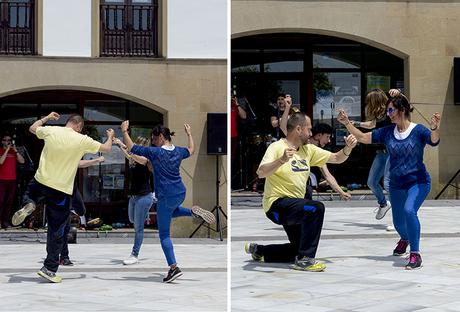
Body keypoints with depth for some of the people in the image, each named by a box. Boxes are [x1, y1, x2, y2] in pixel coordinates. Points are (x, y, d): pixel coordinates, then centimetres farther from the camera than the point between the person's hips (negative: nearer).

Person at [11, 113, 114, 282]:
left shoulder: (51, 130, -1)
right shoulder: (82, 140, -9)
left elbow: (32, 128, 22)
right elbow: (106, 149, 5)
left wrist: (47, 117, 36)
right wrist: (110, 137, 26)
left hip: (40, 182, 3)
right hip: (61, 190, -3)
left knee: (30, 196, 37)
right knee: (56, 230, 6)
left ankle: (28, 205, 1)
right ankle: (49, 268, 6)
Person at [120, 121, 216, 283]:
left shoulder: (155, 152, -15)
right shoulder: (178, 151, 5)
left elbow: (131, 148, -12)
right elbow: (191, 150, 29)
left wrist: (124, 131, -1)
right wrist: (189, 134, 42)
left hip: (166, 196, -7)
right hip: (180, 193, 7)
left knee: (164, 234, 1)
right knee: (171, 211, 40)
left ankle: (174, 268, -4)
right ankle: (193, 211, 14)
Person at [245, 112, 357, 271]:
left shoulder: (308, 149, 7)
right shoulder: (277, 147, -13)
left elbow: (336, 158, 8)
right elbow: (261, 173, -28)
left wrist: (348, 148, -11)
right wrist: (282, 160, -42)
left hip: (294, 207, 9)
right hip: (277, 204, -9)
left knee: (298, 249, 18)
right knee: (316, 208, -31)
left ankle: (258, 250, 35)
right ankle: (304, 259, -21)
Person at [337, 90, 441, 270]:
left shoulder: (418, 130, -12)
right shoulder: (387, 132, 1)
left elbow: (434, 142, -29)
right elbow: (363, 138, 4)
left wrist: (434, 128, -49)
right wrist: (346, 123, -6)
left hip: (418, 182, -5)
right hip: (396, 185, 6)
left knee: (409, 210, -32)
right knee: (398, 222, 18)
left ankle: (415, 254, -23)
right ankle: (405, 239, 56)